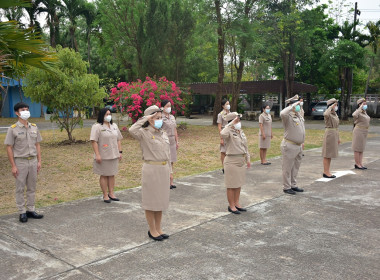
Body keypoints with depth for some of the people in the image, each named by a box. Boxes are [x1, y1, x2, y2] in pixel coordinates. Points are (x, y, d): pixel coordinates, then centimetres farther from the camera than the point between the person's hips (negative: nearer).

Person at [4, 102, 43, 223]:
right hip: (20, 161, -4)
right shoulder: (13, 129, -7)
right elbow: (9, 148, -7)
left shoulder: (34, 127, 6)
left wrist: (39, 161, 6)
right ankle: (22, 212, 13)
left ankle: (31, 210, 22)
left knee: (32, 187, 11)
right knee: (20, 188, 4)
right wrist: (13, 166, -11)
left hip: (33, 160, 4)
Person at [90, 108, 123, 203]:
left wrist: (120, 152, 9)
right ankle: (105, 195, 11)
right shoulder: (97, 126, -8)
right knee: (104, 175, 2)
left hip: (114, 155, 6)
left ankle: (111, 193, 19)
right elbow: (94, 141, -15)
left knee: (112, 174, 11)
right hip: (103, 156, -6)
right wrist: (97, 155, -20)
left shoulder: (114, 126, 13)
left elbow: (118, 140, 17)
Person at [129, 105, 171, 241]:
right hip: (151, 169, -7)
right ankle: (152, 230, 18)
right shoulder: (144, 133, -9)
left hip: (164, 170, 7)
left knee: (161, 200, 14)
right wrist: (145, 118, -22)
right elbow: (132, 130, -32)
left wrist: (169, 170, 16)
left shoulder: (163, 134, 11)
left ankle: (158, 228, 28)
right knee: (151, 201, 5)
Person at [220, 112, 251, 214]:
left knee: (239, 184, 16)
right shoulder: (229, 133, -15)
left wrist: (248, 159, 19)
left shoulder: (241, 132, 11)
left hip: (241, 161, 8)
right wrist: (231, 124, -32)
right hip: (232, 161, -8)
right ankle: (231, 206, 14)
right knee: (231, 185, 2)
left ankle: (236, 203, 29)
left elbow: (245, 147, 20)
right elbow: (223, 134, -41)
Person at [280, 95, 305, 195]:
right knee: (287, 168, 1)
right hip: (289, 146, -9)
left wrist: (302, 142, 24)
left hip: (298, 146, 9)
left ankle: (293, 185, 30)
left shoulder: (299, 116, 12)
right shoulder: (288, 116, -16)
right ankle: (287, 187, 10)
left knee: (295, 167, 17)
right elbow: (282, 113, -41)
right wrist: (293, 106, -31)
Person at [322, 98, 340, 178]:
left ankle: (327, 171, 19)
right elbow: (325, 114, -40)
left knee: (331, 154, 12)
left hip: (335, 134, 9)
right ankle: (326, 172, 0)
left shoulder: (335, 114, 14)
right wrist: (331, 107, -26)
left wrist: (338, 138, 20)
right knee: (327, 154, -4)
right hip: (329, 133, -9)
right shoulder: (328, 114, -12)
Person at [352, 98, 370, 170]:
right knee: (357, 148, -3)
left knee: (361, 148, 10)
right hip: (359, 131, -9)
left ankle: (360, 164, 14)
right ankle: (357, 164, 2)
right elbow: (354, 115, -38)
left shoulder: (364, 112, 14)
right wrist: (360, 108, -29)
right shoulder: (358, 112, -13)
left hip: (364, 132, 9)